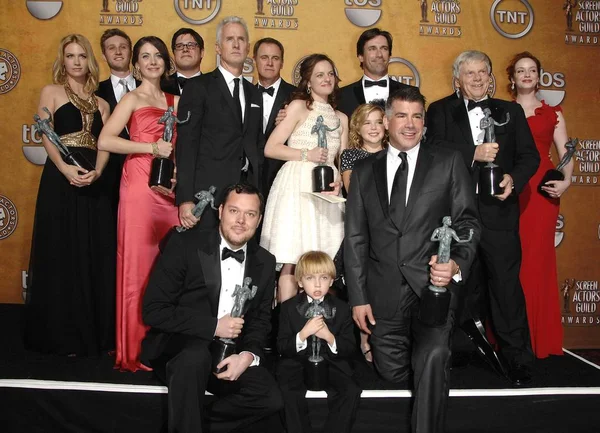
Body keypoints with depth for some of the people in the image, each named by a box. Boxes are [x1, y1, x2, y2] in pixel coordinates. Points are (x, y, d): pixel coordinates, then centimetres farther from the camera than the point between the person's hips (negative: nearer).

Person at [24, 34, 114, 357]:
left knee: (95, 255, 4)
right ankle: (60, 334, 10)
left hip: (93, 184, 4)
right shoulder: (51, 92, 7)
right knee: (60, 254, -1)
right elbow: (46, 137, -5)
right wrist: (65, 168, -22)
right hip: (60, 180, -3)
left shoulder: (101, 104, 17)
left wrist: (96, 172, -14)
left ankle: (94, 330, 15)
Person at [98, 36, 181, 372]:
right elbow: (105, 141, -9)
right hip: (140, 184, -5)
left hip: (170, 187, 5)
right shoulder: (133, 99, 3)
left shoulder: (175, 100, 18)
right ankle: (135, 350, 5)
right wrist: (152, 148, -13)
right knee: (139, 263, -4)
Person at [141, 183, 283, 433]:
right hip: (177, 346, -4)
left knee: (271, 399, -19)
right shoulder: (185, 244, -10)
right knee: (195, 356, -37)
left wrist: (249, 354, -12)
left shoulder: (265, 262, 4)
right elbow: (153, 311, -13)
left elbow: (261, 318, 10)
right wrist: (213, 326, -19)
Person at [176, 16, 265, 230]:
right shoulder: (198, 87, 1)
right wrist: (185, 198, -14)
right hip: (210, 189, -4)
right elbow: (186, 144, -6)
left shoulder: (254, 93, 18)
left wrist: (259, 193, 9)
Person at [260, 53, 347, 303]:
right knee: (290, 260, -9)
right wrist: (306, 154, -11)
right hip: (296, 187, -4)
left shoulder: (341, 118, 18)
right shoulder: (299, 107, 3)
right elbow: (270, 149, -3)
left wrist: (340, 182, -3)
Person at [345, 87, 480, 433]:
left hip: (434, 283, -2)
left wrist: (457, 265, -19)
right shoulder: (364, 171, 9)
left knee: (434, 356, -26)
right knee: (393, 372, 12)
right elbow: (355, 238, 7)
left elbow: (467, 222, 1)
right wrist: (358, 297, 2)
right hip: (385, 289, 3)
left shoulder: (448, 163, 4)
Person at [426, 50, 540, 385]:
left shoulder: (511, 112, 14)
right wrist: (473, 153, -20)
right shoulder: (440, 111, 8)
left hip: (498, 210, 0)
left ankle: (519, 358, 9)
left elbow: (530, 156, 7)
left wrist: (514, 179, -11)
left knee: (506, 281, -2)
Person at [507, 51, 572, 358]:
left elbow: (565, 154, 6)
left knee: (537, 259, -2)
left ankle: (538, 338, 9)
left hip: (541, 190, 0)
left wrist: (566, 181, -13)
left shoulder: (553, 113, 12)